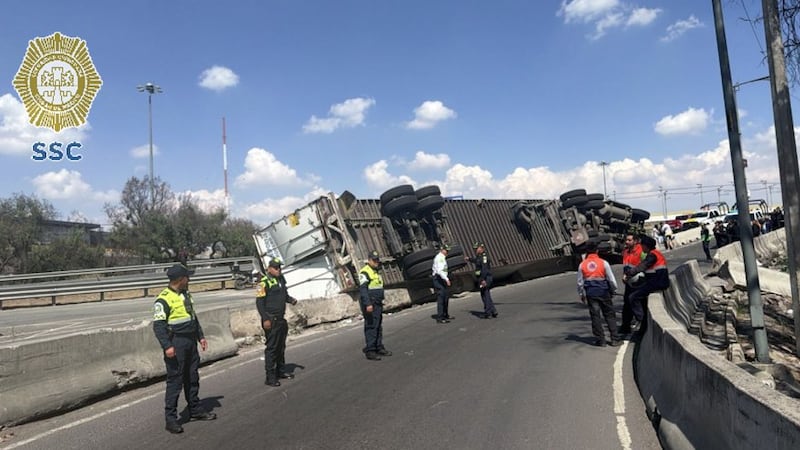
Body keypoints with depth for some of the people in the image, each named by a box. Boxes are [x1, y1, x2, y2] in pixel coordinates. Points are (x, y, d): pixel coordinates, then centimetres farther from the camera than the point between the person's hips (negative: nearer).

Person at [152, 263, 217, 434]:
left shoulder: (186, 294, 13)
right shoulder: (164, 299, -14)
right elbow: (158, 325, -18)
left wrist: (200, 336, 19)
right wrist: (167, 346, -25)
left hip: (190, 342, 8)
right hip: (176, 344, -8)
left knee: (192, 378, 16)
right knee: (175, 380, -3)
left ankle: (195, 410, 28)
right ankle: (171, 418, 6)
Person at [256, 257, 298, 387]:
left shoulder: (281, 280, 13)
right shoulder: (264, 282, -12)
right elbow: (259, 302, -15)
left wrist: (291, 299, 2)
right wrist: (265, 319, -19)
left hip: (281, 319, 8)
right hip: (271, 321, -8)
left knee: (281, 347, 17)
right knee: (271, 348, -5)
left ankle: (280, 371, 30)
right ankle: (270, 377, 1)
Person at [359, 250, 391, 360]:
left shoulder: (376, 272, 20)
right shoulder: (364, 272, -11)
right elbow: (363, 289, -20)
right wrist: (368, 304, -27)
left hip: (378, 304, 9)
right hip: (370, 304, -9)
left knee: (379, 326, 13)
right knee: (371, 326, -9)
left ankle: (379, 348, 20)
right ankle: (370, 351, -5)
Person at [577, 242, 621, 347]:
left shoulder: (582, 265, -1)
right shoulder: (603, 263, -7)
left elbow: (580, 282, 4)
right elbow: (611, 279, -3)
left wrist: (582, 295, 16)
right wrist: (614, 290, 13)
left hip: (590, 292, 1)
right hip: (603, 292, -1)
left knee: (595, 316, 7)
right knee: (610, 315, 9)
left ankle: (600, 340, 9)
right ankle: (615, 339, 10)